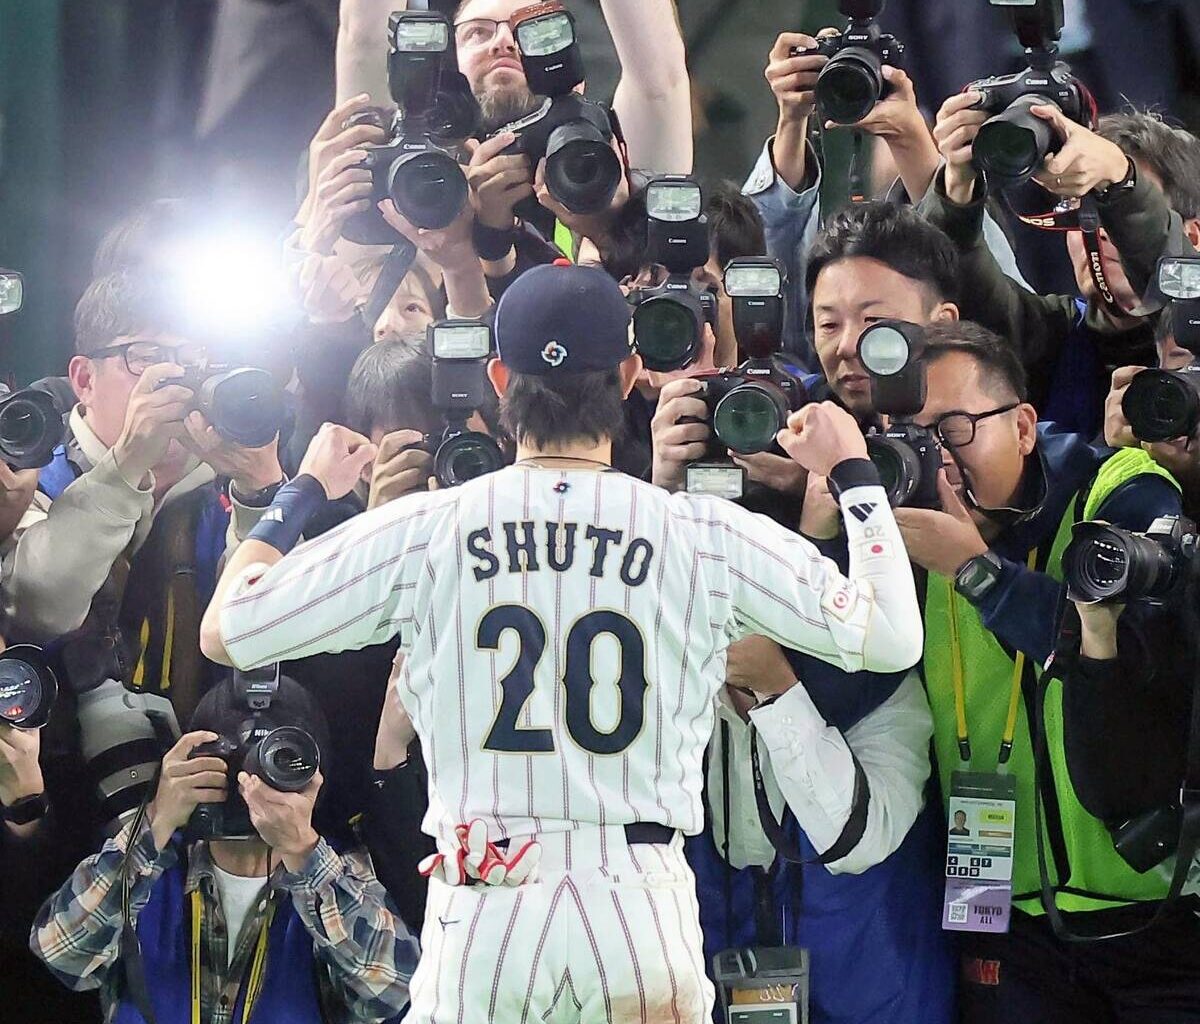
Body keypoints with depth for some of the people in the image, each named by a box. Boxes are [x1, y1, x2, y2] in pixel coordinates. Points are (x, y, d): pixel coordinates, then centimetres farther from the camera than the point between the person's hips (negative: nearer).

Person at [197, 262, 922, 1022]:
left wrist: (305, 490, 23)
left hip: (480, 912, 0)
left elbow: (223, 631, 7)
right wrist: (854, 472, 20)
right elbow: (894, 638, 6)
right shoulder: (708, 535, 1)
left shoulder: (422, 529, 1)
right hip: (642, 909, 0)